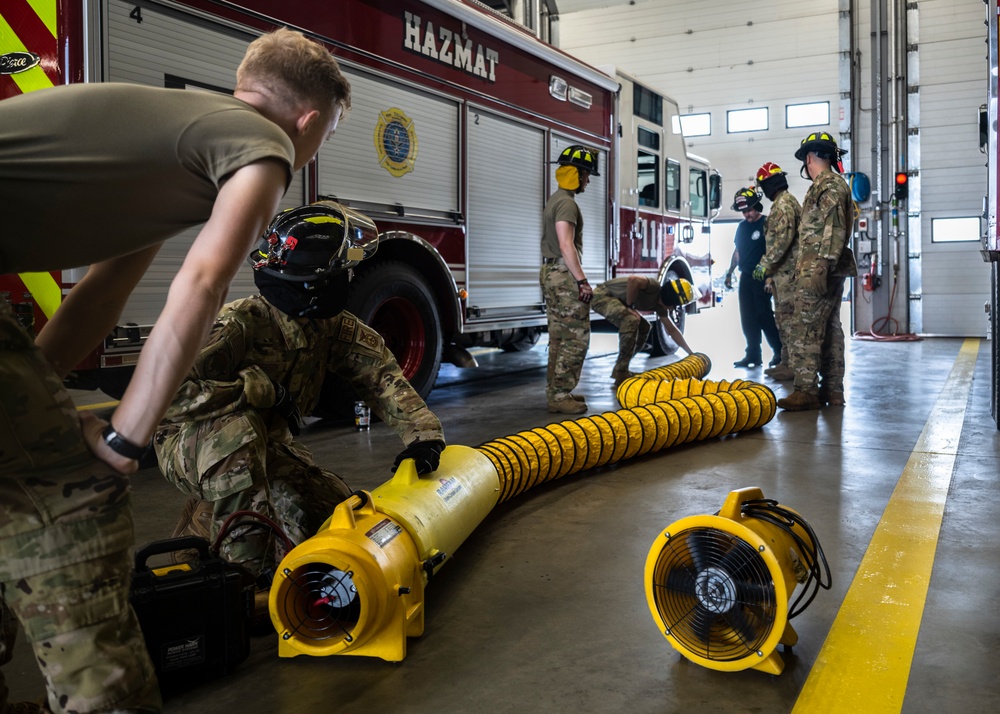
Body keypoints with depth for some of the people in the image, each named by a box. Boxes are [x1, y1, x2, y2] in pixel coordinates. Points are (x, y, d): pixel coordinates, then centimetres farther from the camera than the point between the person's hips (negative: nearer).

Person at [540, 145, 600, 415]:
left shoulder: (555, 200, 19)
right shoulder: (567, 203, -14)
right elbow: (566, 245, -23)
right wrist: (582, 280, -24)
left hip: (550, 273, 11)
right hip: (564, 274, -11)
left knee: (560, 339, 13)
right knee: (576, 338, -8)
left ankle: (556, 392, 17)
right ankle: (561, 396, -8)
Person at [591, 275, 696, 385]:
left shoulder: (660, 306, 5)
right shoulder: (653, 287, -22)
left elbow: (673, 331, 14)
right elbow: (633, 279, -42)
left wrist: (691, 353, 17)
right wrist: (629, 306, -28)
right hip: (602, 295, -10)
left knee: (643, 327, 13)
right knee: (631, 320, -29)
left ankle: (621, 370, 15)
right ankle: (621, 375, -23)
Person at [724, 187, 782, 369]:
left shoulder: (766, 223, -7)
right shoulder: (742, 226, 14)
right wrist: (730, 272, 19)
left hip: (761, 277, -7)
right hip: (745, 277, 7)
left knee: (764, 315, -9)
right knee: (747, 318, 6)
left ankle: (780, 351, 0)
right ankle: (753, 354, 11)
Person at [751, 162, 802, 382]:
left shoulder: (783, 203, -12)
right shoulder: (787, 201, 22)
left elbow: (783, 238, -24)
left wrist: (765, 265, -21)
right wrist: (771, 273, 25)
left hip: (787, 272, -11)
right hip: (785, 271, 11)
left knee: (787, 318, -9)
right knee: (784, 318, 13)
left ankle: (794, 366, -8)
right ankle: (787, 362, 19)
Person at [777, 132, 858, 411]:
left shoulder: (827, 185, -11)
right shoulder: (835, 184, 21)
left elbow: (834, 231, -20)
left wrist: (820, 268, -24)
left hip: (817, 270, -11)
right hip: (832, 271, 11)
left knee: (805, 329, -10)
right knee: (830, 329, 11)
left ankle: (806, 391, -10)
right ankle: (832, 390, 15)